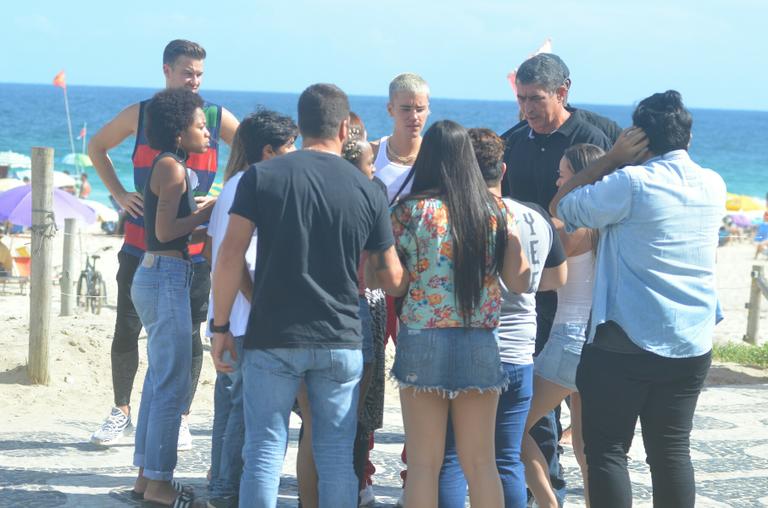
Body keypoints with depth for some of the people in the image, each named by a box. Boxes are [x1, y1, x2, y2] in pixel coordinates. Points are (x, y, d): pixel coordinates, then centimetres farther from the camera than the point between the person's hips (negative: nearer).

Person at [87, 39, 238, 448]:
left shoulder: (217, 118, 1)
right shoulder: (140, 115, 2)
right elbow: (97, 146, 17)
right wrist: (118, 193, 6)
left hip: (193, 248, 0)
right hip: (141, 243, 1)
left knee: (189, 334, 2)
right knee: (126, 330, 3)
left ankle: (180, 419, 14)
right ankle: (121, 411, 21)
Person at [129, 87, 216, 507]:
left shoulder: (168, 166, 16)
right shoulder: (172, 167, -13)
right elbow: (165, 231, -19)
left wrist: (202, 208, 12)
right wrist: (208, 211, -12)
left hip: (159, 277, 10)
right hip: (166, 278, -10)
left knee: (161, 379, 14)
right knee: (172, 383, -6)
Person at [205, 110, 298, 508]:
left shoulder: (231, 186, 15)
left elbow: (212, 248, 19)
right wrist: (258, 303, -17)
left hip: (227, 315, 10)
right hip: (246, 316, -10)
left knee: (230, 401, 15)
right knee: (247, 405, -6)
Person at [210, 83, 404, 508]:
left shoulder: (261, 176, -2)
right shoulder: (366, 191, 3)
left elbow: (231, 254, -7)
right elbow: (392, 279, 6)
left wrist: (220, 326, 0)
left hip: (272, 338, -1)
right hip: (341, 343, 1)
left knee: (263, 452, 4)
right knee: (337, 457, 8)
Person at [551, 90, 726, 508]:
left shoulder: (632, 183, -14)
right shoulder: (714, 186, 6)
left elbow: (561, 207, -3)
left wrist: (614, 157, -1)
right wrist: (620, 162, 16)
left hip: (626, 343, -6)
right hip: (692, 346, 6)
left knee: (606, 449, 2)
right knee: (672, 450, 10)